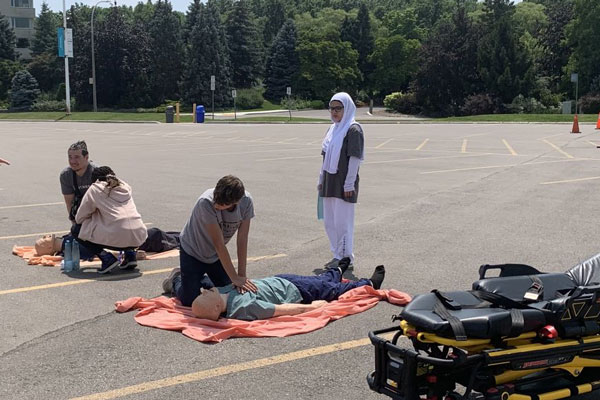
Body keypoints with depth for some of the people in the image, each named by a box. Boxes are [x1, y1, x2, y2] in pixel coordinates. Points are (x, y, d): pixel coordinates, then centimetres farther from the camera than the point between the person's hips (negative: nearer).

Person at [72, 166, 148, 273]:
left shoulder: (94, 188, 10)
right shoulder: (125, 187, 22)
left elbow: (79, 218, 14)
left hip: (116, 238, -5)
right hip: (139, 237, 5)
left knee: (76, 230, 16)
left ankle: (107, 258, 2)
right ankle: (130, 254, 17)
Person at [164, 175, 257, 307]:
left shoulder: (246, 201, -24)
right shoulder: (206, 202, -36)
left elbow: (242, 240, -19)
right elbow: (219, 244, -33)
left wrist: (241, 276, -23)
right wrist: (235, 278, -31)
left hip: (215, 255, 5)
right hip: (192, 250, -4)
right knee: (189, 301, -8)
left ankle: (199, 280, 32)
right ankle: (175, 282, 25)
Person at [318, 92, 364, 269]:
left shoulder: (353, 130, -10)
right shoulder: (333, 129, 14)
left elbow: (355, 158, -14)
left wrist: (349, 185, -17)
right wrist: (321, 179, 16)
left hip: (343, 184, -8)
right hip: (330, 182, 8)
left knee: (343, 221, -2)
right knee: (329, 221, 13)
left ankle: (345, 259, 8)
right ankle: (338, 256, 24)